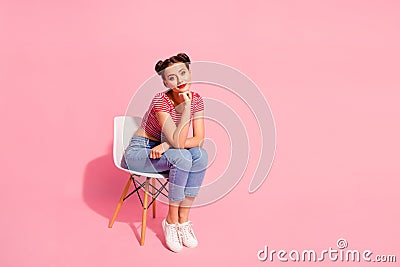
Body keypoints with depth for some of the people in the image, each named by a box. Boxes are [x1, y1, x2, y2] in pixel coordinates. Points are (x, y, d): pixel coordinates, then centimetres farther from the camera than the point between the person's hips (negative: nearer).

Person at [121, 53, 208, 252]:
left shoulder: (196, 99, -6)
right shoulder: (161, 101, -24)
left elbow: (199, 139, -11)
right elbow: (178, 142, -32)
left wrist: (167, 145, -23)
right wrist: (186, 105, -34)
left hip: (163, 151, 5)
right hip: (139, 152, -5)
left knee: (201, 156, -24)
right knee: (182, 157, -32)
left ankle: (183, 218, -15)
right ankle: (171, 221, -14)